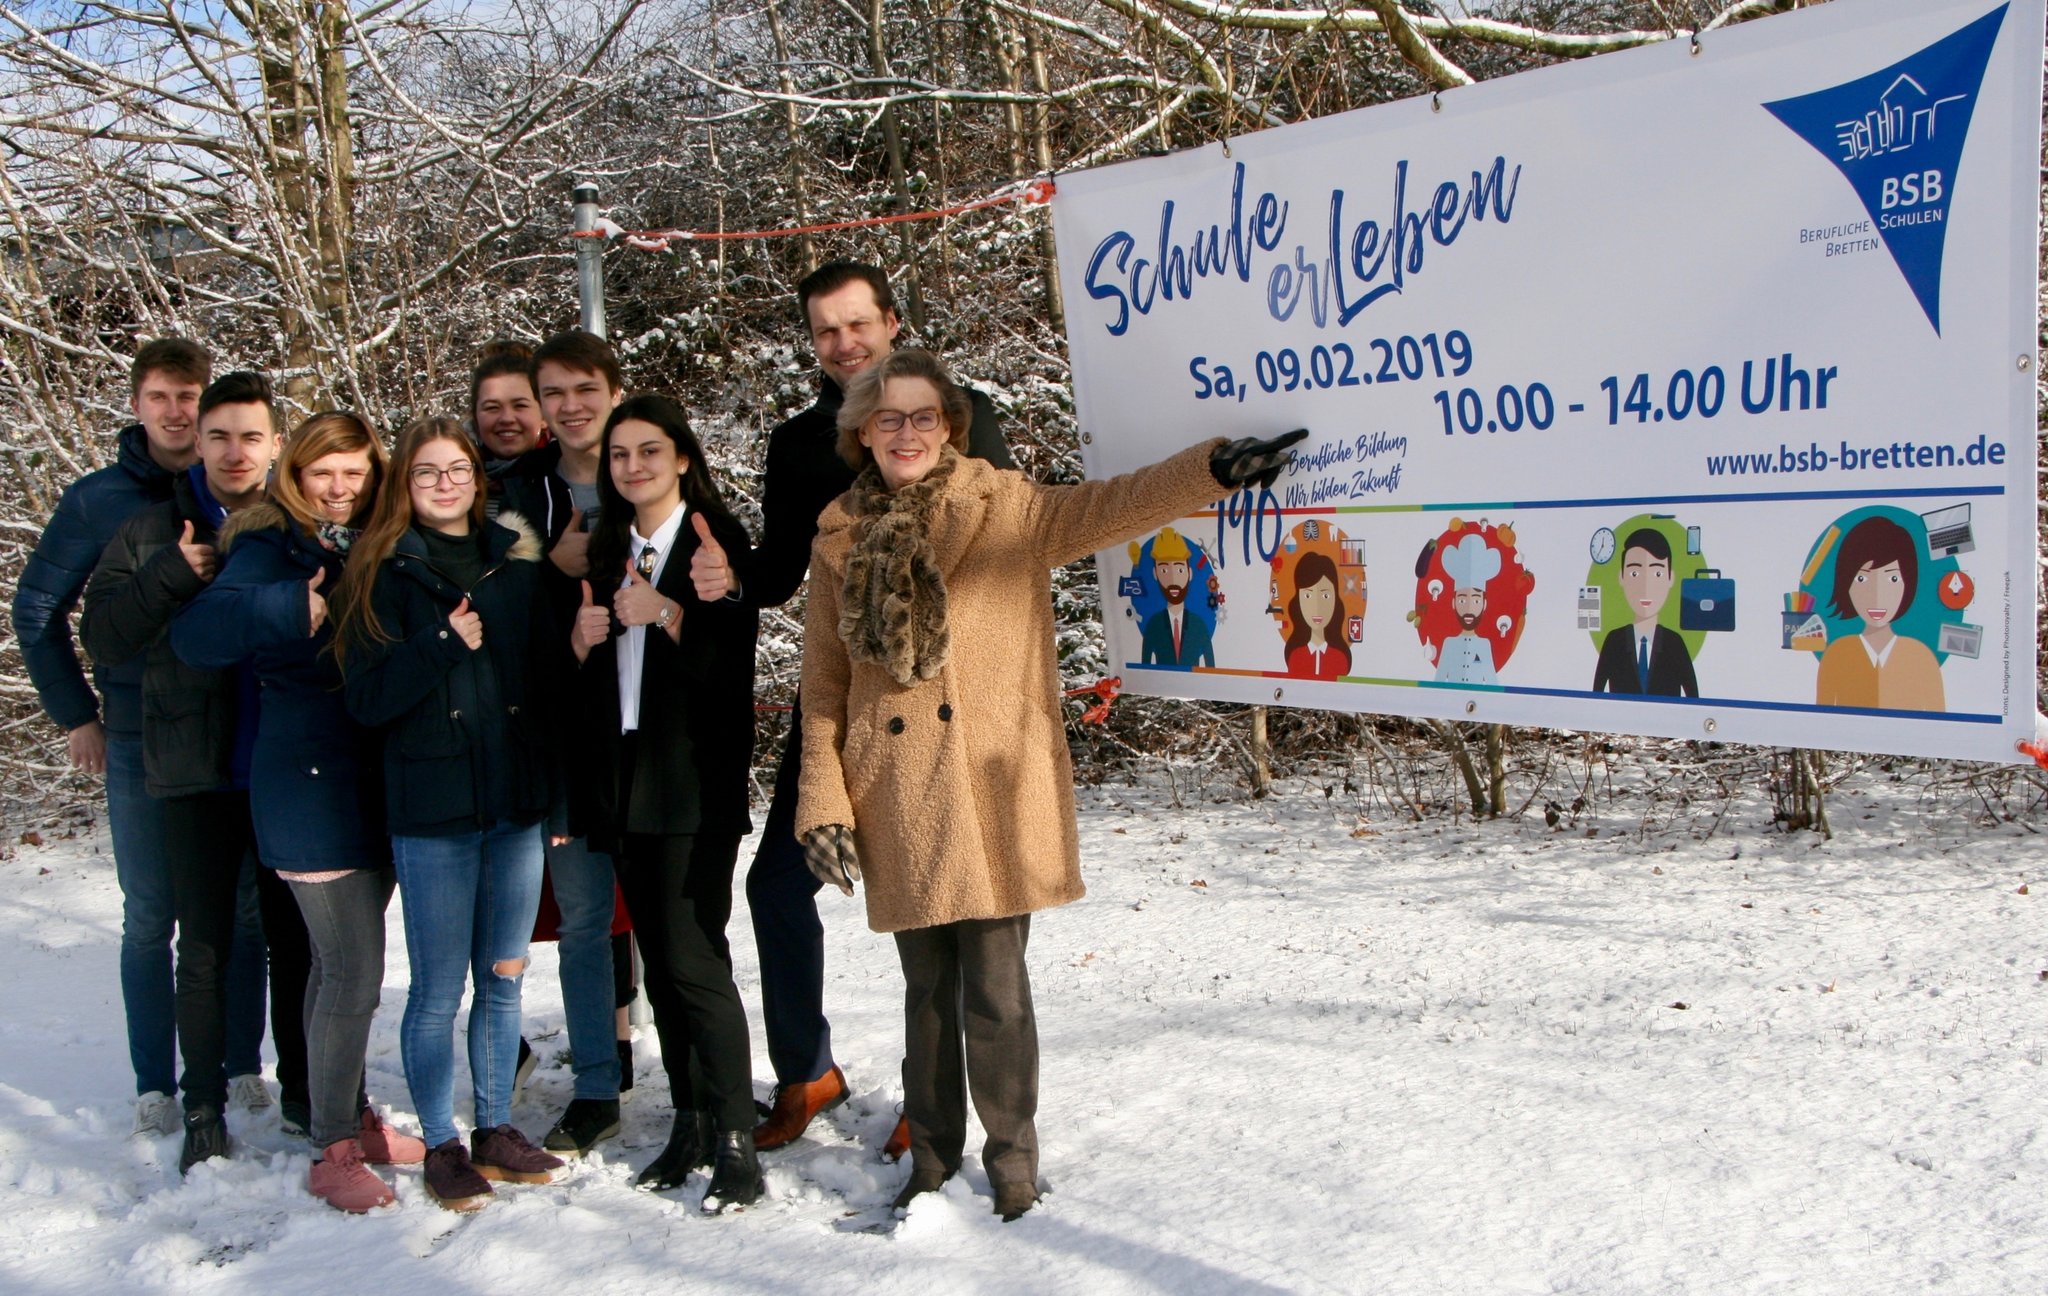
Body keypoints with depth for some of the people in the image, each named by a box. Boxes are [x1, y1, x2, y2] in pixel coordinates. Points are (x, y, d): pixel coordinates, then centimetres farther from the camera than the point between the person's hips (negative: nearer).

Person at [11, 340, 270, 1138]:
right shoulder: (96, 500, 1)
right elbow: (37, 608, 8)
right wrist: (75, 714, 3)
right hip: (139, 743, 0)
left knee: (244, 911, 8)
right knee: (149, 920, 6)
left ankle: (243, 1068, 20)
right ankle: (155, 1086, 15)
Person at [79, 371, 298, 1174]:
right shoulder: (151, 536, 2)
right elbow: (102, 636, -6)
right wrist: (174, 573, -17)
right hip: (198, 774, 0)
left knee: (296, 937, 11)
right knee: (204, 946, 7)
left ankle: (303, 1086, 26)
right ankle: (204, 1108, 17)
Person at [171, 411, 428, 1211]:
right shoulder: (271, 547, -8)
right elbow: (197, 634, -23)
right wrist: (296, 610, -33)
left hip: (375, 781, 7)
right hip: (310, 782, -7)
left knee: (344, 963, 17)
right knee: (355, 968, -8)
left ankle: (353, 1118, 30)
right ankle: (334, 1154, 4)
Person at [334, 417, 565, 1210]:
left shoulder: (517, 562, 9)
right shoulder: (384, 572, -1)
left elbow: (549, 674, 9)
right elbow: (366, 698, -8)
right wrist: (445, 645, -18)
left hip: (517, 801, 3)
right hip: (431, 805, -3)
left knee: (504, 978, 12)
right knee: (439, 989, 2)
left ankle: (496, 1130, 26)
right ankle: (440, 1146, 17)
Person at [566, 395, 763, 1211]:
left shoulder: (718, 539, -3)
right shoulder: (606, 551, 15)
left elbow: (729, 663, -12)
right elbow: (587, 679, 17)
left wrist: (665, 615, -22)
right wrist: (581, 641, -3)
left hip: (696, 783, -6)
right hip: (625, 778, 6)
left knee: (695, 960, -10)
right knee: (661, 966, 9)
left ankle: (735, 1145, -2)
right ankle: (691, 1127, 19)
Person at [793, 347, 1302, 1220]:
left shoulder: (1006, 509, 1)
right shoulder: (840, 539, 9)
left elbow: (1110, 506, -16)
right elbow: (823, 686, 10)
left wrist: (1214, 467, -33)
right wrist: (822, 801, 3)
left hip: (994, 795, -2)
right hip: (897, 803, 3)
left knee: (995, 990, 0)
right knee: (927, 987, 13)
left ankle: (1012, 1158, 20)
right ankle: (932, 1153, 29)